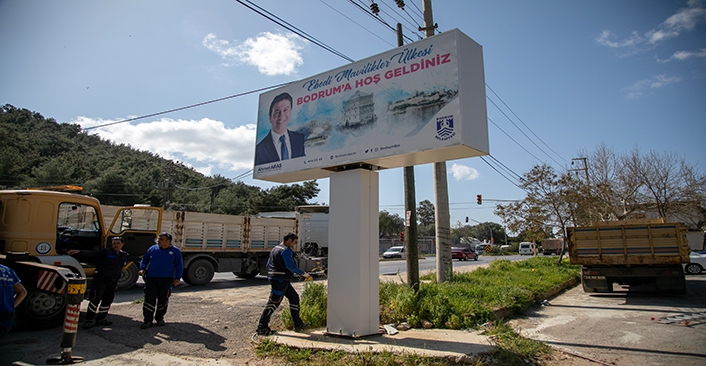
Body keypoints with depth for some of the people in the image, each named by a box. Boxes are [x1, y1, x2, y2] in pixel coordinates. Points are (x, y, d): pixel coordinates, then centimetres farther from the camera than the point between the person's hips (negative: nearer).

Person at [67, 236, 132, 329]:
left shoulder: (125, 256, 10)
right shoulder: (105, 252, -7)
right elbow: (91, 254, -18)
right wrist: (79, 252, -32)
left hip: (113, 282, 5)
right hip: (100, 280, -5)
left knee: (107, 301, 13)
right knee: (95, 299, -6)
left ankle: (100, 319, 29)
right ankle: (89, 320, 8)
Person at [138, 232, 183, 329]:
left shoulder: (175, 251, 2)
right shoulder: (152, 248, 7)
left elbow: (179, 265, 6)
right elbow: (144, 259, 17)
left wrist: (177, 278, -2)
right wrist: (142, 269, -1)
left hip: (166, 279, -1)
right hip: (151, 278, 1)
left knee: (163, 299, 9)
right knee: (149, 299, -3)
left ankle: (159, 318, 25)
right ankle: (148, 320, 5)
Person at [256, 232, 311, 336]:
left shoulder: (275, 249, 19)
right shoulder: (286, 250, -13)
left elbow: (268, 264, 23)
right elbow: (291, 266, -21)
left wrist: (272, 275, 30)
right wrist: (303, 273, -12)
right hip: (280, 280, -11)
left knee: (294, 297, 13)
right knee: (273, 302, -6)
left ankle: (298, 324, 18)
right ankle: (262, 327, 1)